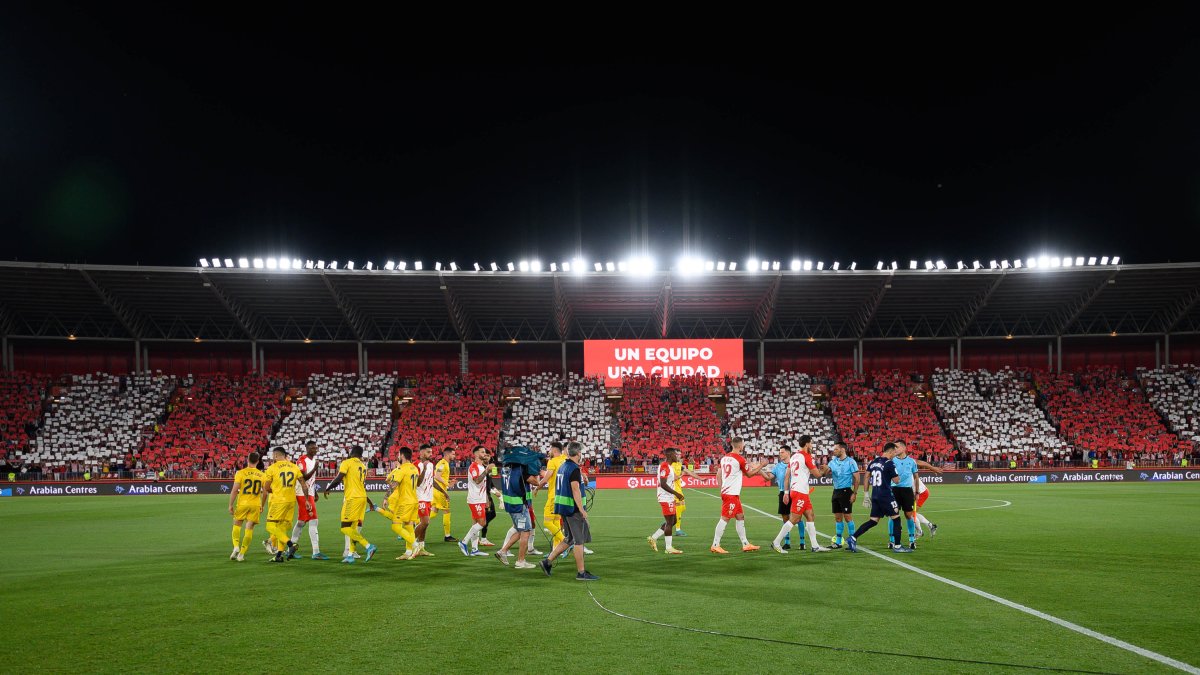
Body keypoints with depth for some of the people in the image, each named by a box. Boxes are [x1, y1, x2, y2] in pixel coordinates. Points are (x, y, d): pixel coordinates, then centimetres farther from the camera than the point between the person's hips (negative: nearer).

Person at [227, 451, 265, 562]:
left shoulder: (240, 473, -5)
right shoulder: (262, 475, 4)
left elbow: (234, 490, -9)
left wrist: (230, 505, -2)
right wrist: (262, 505, 19)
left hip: (242, 503, -2)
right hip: (255, 505, 2)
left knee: (237, 525, 17)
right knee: (249, 528, 4)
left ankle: (236, 547, 1)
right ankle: (241, 553, 4)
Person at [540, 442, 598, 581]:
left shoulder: (562, 467, 13)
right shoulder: (574, 469, -15)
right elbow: (575, 490, -21)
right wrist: (582, 509, -20)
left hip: (563, 507, 9)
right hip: (573, 508, -9)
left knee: (569, 539, 17)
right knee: (579, 540, -1)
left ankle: (548, 561, 15)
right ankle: (581, 572, 3)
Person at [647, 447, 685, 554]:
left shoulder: (669, 466, 16)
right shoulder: (664, 466, -17)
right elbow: (663, 484, -23)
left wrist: (676, 496, 18)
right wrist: (676, 493, -20)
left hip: (669, 498, 10)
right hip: (666, 498, -10)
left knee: (672, 521, 15)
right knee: (670, 522, -5)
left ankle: (653, 538, 21)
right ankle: (669, 548, 1)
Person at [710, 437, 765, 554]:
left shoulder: (724, 458, 9)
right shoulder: (739, 459, -12)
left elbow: (719, 473, 13)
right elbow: (750, 473, -1)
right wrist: (761, 465, 11)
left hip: (726, 491, 9)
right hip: (732, 493, -9)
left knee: (740, 517, 14)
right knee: (725, 518, -7)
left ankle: (745, 544, 20)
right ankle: (715, 545, -6)